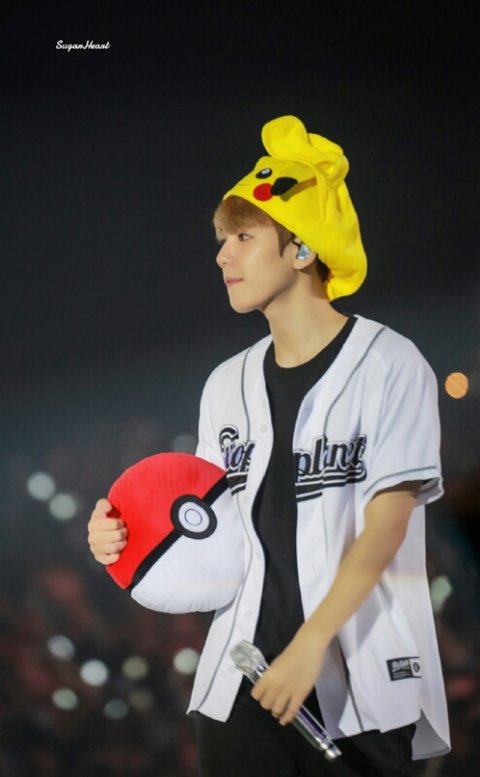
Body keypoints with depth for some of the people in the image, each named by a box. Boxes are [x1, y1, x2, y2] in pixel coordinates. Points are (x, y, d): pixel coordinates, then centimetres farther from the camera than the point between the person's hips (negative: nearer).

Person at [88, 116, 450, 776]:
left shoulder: (389, 366, -4)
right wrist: (131, 539, -6)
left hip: (360, 686, -4)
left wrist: (310, 645, -20)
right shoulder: (228, 384, 13)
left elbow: (387, 522, -12)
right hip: (243, 683, 5)